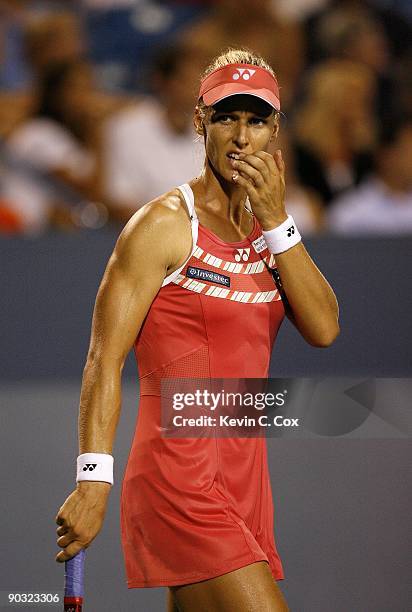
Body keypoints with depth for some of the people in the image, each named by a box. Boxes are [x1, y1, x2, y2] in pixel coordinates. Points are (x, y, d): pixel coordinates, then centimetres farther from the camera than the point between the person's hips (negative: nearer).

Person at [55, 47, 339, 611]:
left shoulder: (266, 230, 15)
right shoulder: (164, 224, -6)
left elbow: (323, 328, 1)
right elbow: (104, 361, -10)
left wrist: (276, 220, -6)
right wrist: (93, 480, -20)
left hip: (244, 479, 7)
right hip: (180, 478, -7)